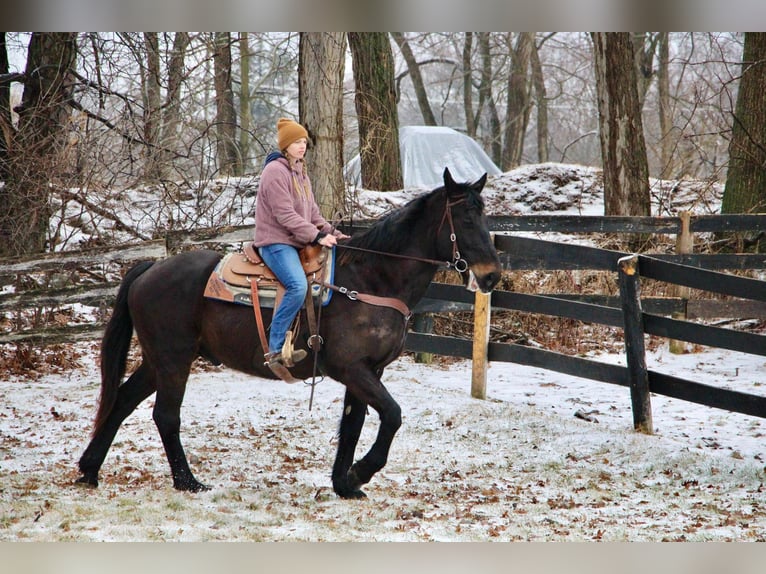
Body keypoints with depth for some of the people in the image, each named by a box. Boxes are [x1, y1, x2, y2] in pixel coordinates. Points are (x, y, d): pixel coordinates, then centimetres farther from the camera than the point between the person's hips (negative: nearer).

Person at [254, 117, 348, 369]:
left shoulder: (300, 171, 18)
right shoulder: (276, 171, -11)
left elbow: (312, 211, 20)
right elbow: (285, 215, -19)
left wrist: (332, 232, 5)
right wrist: (317, 236, -21)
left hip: (295, 242, 10)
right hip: (276, 241, -10)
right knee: (298, 286, -30)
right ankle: (275, 349, -26)